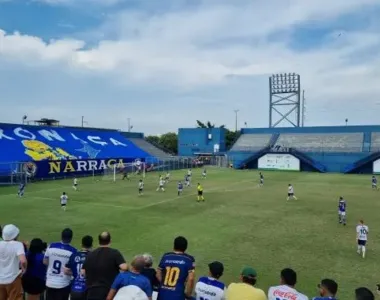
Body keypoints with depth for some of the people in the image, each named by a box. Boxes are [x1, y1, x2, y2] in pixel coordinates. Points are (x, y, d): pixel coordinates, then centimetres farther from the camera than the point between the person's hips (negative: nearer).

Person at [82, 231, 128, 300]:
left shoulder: (90, 255, 4)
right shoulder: (114, 253, -9)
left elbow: (83, 272, 8)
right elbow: (124, 267, -21)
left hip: (92, 293, 4)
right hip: (109, 293, -4)